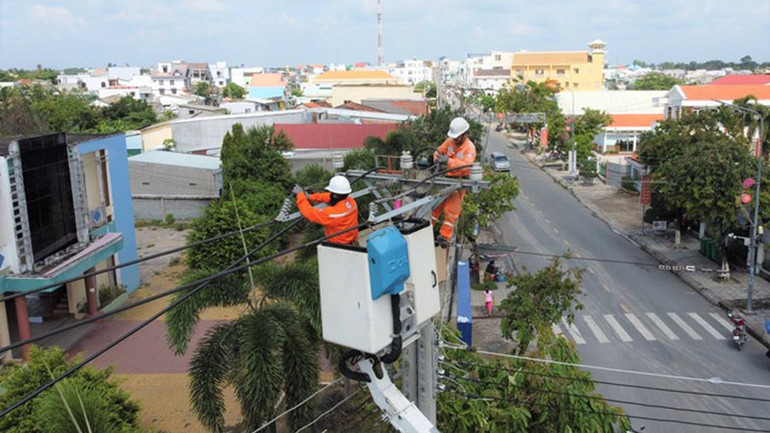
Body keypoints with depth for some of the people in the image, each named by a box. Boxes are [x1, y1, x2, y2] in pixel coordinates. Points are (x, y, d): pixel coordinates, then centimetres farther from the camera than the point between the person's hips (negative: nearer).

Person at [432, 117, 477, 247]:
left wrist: (448, 161, -42)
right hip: (446, 178, 5)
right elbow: (439, 151, 13)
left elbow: (466, 165, -33)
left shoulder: (470, 148, -17)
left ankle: (444, 237, -1)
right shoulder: (450, 141, -1)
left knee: (451, 210, -4)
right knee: (435, 204, 6)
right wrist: (437, 157, -11)